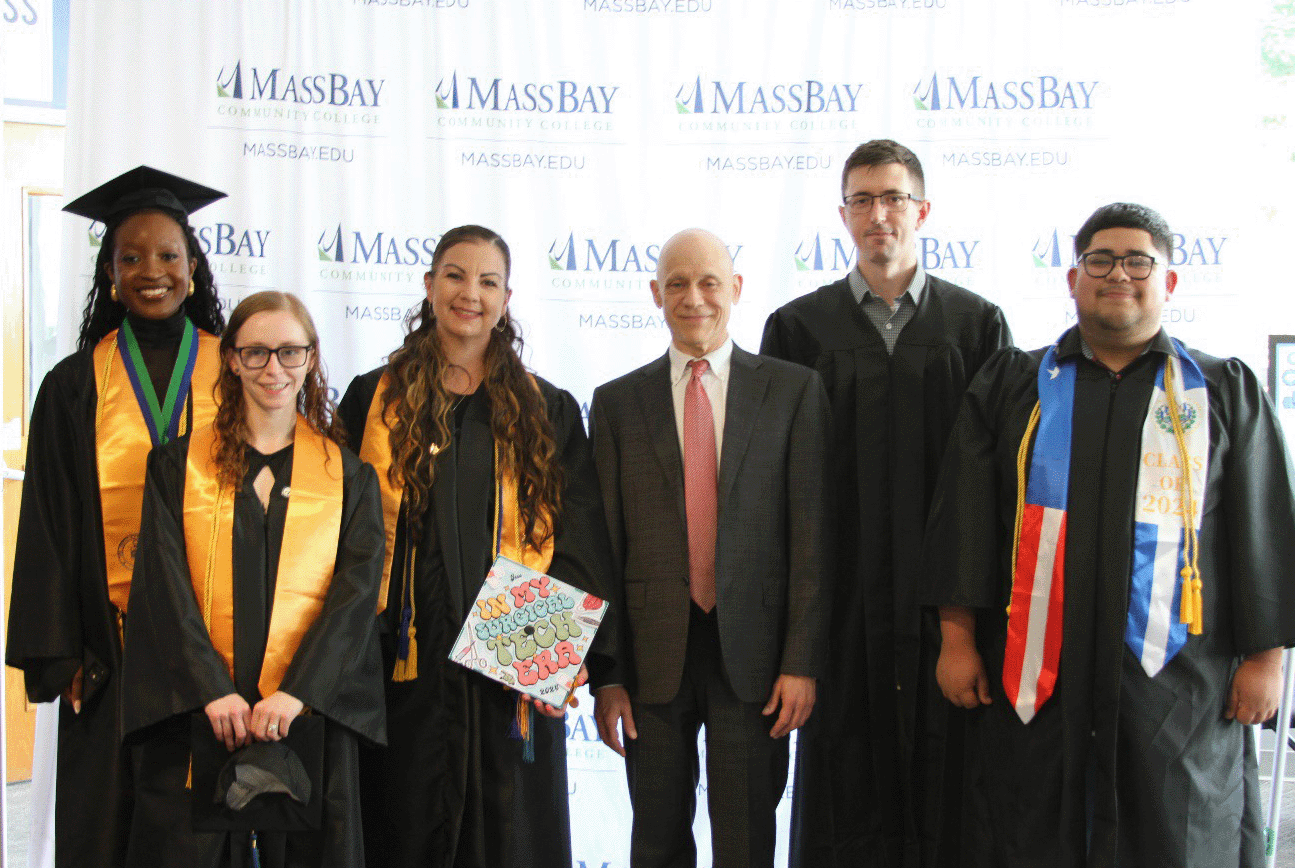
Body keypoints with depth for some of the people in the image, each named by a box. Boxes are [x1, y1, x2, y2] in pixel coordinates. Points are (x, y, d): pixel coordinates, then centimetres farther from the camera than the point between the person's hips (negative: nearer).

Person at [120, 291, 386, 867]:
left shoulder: (348, 475, 9)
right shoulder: (178, 465, 9)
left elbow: (357, 589, -1)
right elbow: (166, 585, 0)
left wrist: (295, 693, -13)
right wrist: (213, 691, -13)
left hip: (309, 713, 0)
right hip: (196, 714, 0)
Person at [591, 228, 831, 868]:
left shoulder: (794, 390, 2)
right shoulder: (617, 402, 6)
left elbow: (810, 534, -2)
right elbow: (604, 545, 4)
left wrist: (802, 662, -8)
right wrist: (605, 674, 0)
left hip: (752, 650, -1)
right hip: (654, 653, 2)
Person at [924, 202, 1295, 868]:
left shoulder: (1225, 390, 9)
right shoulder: (1013, 385, 10)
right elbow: (964, 513, 5)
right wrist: (958, 636, -2)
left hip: (1178, 684, 0)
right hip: (1036, 674, 1)